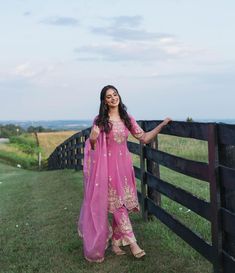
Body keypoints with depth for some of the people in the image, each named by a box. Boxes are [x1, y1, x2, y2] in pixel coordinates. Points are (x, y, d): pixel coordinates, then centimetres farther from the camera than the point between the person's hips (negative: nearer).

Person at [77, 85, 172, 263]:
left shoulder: (127, 119, 6)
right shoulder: (100, 120, -2)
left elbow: (144, 138, 7)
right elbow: (93, 146, 3)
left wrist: (162, 125, 0)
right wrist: (93, 139, -17)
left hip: (124, 165, 4)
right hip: (108, 166, -4)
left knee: (120, 205, 7)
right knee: (118, 205, -5)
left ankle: (115, 242, 20)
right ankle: (133, 244, -1)